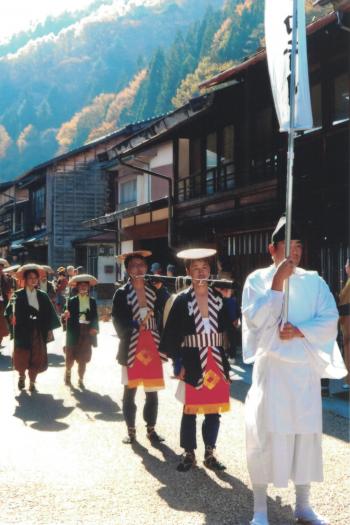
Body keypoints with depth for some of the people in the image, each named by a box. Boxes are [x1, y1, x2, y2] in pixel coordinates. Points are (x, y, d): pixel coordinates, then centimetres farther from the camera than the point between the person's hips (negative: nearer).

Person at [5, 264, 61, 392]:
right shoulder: (18, 295, -1)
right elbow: (10, 311, -10)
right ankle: (22, 377, 31)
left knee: (37, 358, 3)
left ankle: (32, 383, 16)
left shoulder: (43, 296, 6)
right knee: (21, 357, 4)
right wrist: (12, 317, -30)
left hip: (38, 332, 2)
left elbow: (49, 314, 5)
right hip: (23, 331, -2)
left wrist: (49, 330, 0)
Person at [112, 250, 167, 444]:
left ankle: (151, 429, 20)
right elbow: (119, 324, -5)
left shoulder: (154, 291, 7)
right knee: (130, 391, 5)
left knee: (152, 392, 8)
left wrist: (162, 345, -1)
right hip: (131, 348, -2)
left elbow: (161, 318, 7)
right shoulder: (122, 293, -2)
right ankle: (131, 430, 17)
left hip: (152, 346, 3)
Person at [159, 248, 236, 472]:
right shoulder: (182, 300, -5)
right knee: (190, 411, 6)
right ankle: (189, 454, 19)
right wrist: (177, 363, -7)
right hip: (192, 364, -2)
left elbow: (229, 331, 6)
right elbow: (172, 335, -3)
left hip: (216, 363, 3)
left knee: (214, 411, 9)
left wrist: (228, 362, 2)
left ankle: (210, 454, 23)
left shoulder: (219, 299, 2)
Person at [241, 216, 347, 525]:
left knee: (307, 434, 8)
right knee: (266, 434, -3)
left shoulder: (314, 281, 7)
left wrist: (299, 331, -15)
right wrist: (277, 282, -17)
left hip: (305, 368, 3)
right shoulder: (257, 279, 0)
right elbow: (255, 319, -12)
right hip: (271, 366, -3)